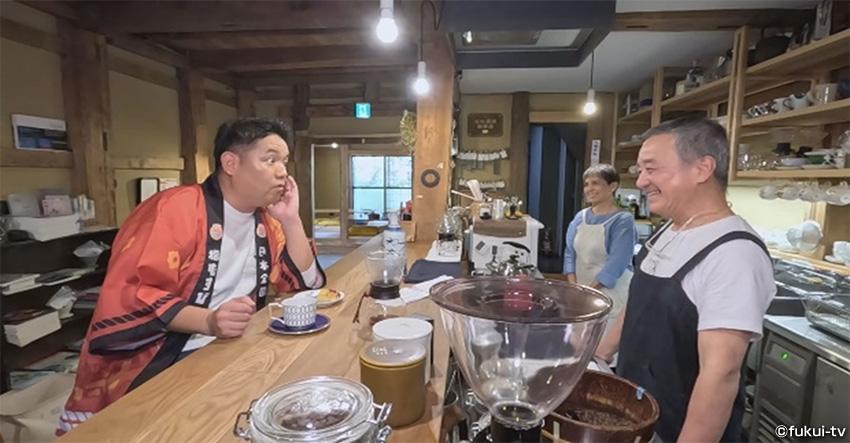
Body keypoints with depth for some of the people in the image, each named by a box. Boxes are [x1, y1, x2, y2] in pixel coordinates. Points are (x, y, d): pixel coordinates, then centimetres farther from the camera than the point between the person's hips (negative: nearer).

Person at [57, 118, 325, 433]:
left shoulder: (264, 221, 5)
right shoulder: (177, 208, -17)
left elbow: (305, 283, 4)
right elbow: (127, 297, -22)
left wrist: (291, 220, -7)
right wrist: (208, 322, -35)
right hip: (155, 365, -6)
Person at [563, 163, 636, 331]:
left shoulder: (622, 220, -12)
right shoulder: (580, 217, 5)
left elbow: (616, 264, -18)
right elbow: (570, 253, 6)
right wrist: (574, 287, -5)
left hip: (611, 294, -5)